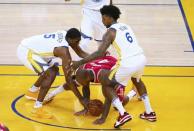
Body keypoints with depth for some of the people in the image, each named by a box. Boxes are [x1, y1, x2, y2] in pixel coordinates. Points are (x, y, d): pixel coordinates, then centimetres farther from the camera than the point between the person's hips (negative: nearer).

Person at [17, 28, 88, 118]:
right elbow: (68, 78, -23)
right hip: (26, 52, -10)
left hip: (29, 47, 10)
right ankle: (37, 109, -18)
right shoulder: (64, 50, -25)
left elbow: (81, 53, 13)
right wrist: (81, 99, -19)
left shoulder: (65, 35, -1)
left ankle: (32, 91, 44)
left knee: (54, 69, 23)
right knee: (50, 74, -20)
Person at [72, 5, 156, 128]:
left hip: (128, 63, -7)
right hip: (141, 58, 7)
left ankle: (123, 114, -2)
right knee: (136, 80, 40)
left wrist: (80, 62, -5)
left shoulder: (110, 32, -2)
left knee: (106, 85, 13)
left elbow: (100, 53, -12)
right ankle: (149, 113, 38)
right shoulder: (125, 26, 21)